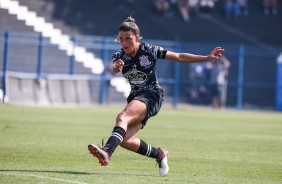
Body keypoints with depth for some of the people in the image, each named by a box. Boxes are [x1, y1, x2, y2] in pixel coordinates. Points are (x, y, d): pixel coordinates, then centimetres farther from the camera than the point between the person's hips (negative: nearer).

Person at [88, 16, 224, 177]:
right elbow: (114, 68, -25)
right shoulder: (119, 56, -1)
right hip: (135, 98, 5)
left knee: (122, 117, -32)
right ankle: (159, 154, 13)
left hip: (151, 96, -5)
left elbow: (179, 57, 0)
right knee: (125, 141, -10)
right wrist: (116, 68, -52)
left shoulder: (149, 50, -7)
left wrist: (208, 58, -4)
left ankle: (107, 152, -53)